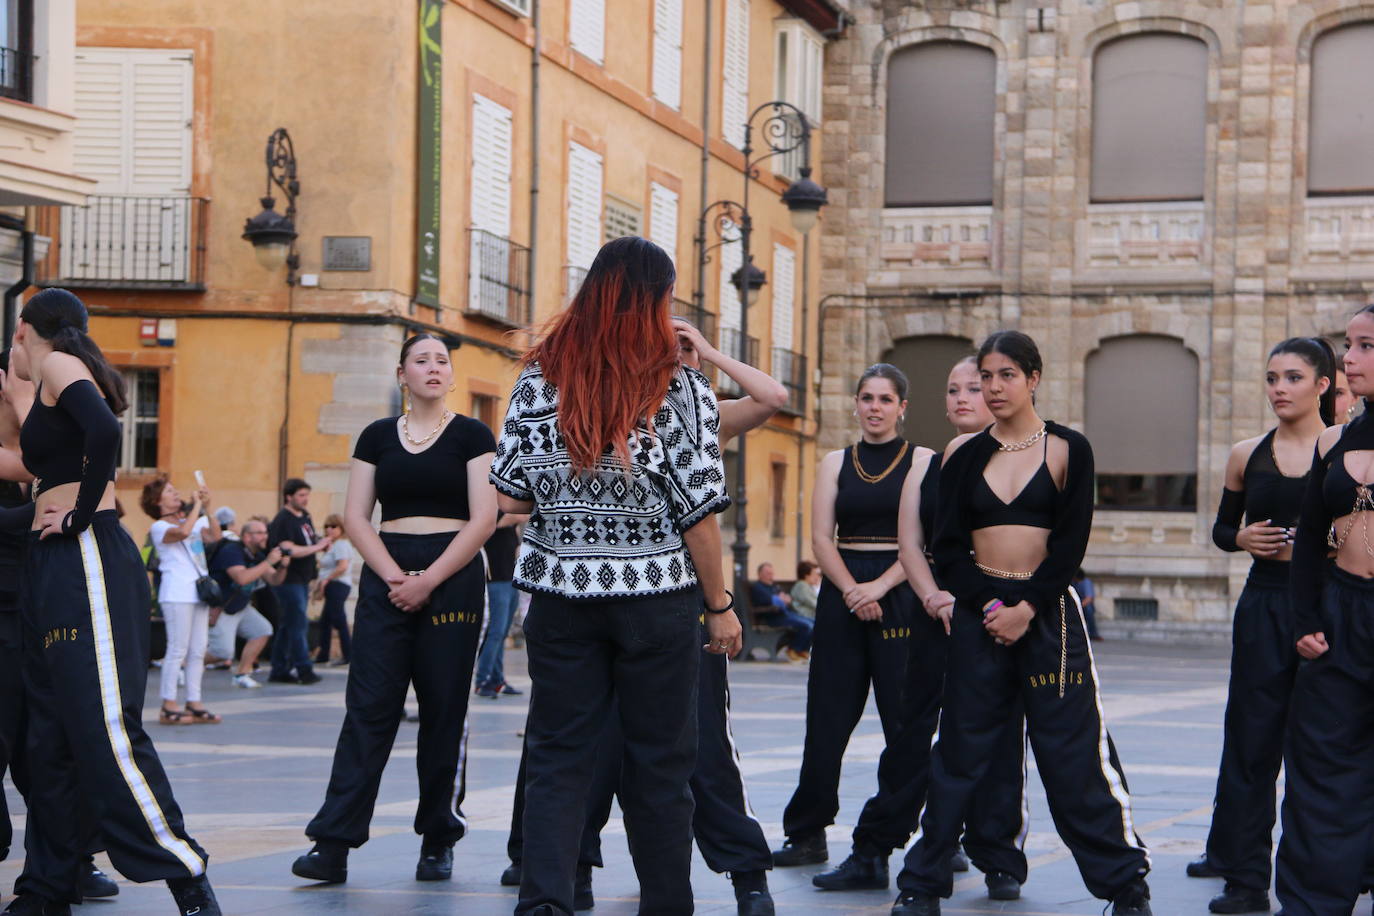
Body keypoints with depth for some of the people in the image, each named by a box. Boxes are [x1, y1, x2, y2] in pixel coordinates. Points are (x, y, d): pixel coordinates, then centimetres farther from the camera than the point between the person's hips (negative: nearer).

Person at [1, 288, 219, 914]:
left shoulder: (59, 365, -4)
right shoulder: (56, 390, 23)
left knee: (105, 728, -16)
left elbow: (104, 429, -23)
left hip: (86, 559, -10)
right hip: (54, 567, 10)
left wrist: (79, 517, -15)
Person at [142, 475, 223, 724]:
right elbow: (182, 532, -24)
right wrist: (197, 505, -14)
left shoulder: (191, 520, 18)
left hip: (198, 591, 7)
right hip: (177, 593, -7)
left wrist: (207, 507, -3)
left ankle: (194, 703, 10)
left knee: (198, 650, 6)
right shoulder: (159, 527, -4)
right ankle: (169, 706, -5)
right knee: (178, 649, -8)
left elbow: (214, 535, 3)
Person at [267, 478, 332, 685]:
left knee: (288, 626, 11)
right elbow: (289, 550, -24)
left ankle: (280, 671, 15)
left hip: (302, 580, 9)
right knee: (297, 623, -9)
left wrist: (322, 544, 5)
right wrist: (316, 547, -20)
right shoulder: (283, 520, -14)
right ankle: (304, 669, -7)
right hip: (289, 580, -9)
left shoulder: (305, 517, 14)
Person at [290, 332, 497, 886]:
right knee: (369, 706, -5)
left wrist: (429, 581, -12)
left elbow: (484, 519, -6)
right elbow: (356, 517, 6)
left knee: (444, 711, 1)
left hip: (453, 576, -2)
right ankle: (333, 843, -9)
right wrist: (394, 577, -9)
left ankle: (439, 841, 10)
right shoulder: (377, 437, 11)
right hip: (385, 576, 2)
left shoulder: (471, 435, 3)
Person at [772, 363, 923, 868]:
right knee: (827, 717, 3)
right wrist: (851, 590, -12)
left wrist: (879, 587, -16)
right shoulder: (835, 463, 11)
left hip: (901, 593, -3)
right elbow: (821, 537, 3)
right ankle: (807, 835, 10)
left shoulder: (923, 461, 3)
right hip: (841, 591, 3)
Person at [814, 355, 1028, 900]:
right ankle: (871, 854, 10)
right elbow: (909, 544, 7)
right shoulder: (925, 465, 12)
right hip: (936, 615, 3)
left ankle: (999, 860, 6)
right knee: (913, 732, 6)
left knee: (996, 738, -1)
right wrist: (934, 598, -10)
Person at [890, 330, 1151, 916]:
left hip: (1048, 612, -2)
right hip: (978, 613, 2)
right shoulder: (964, 454, 8)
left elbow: (1071, 543, -4)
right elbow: (946, 545, 4)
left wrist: (1026, 609, -13)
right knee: (959, 750, 5)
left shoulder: (1067, 449, 2)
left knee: (1073, 752, -2)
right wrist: (986, 605, -9)